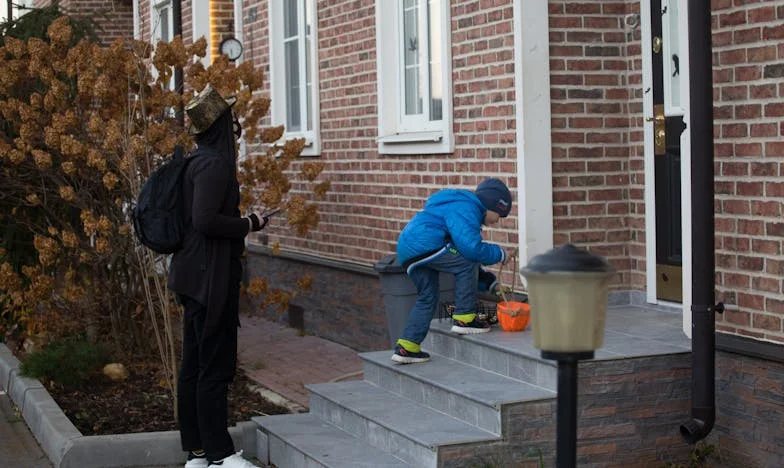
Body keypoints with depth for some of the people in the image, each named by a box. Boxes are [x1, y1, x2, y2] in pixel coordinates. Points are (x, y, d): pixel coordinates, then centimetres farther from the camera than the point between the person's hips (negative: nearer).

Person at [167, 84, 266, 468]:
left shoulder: (199, 160, 12)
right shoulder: (214, 163, -17)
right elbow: (205, 220, -25)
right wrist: (248, 225, -12)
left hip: (194, 276, 10)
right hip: (211, 277, -10)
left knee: (194, 365, 12)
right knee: (215, 367, -3)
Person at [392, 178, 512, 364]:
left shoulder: (466, 207, 26)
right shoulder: (465, 209, -9)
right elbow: (471, 248, -22)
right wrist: (498, 253, -6)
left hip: (406, 249, 11)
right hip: (423, 244, -11)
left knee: (427, 298, 16)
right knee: (467, 264, -11)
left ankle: (406, 347, 15)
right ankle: (463, 319, -5)